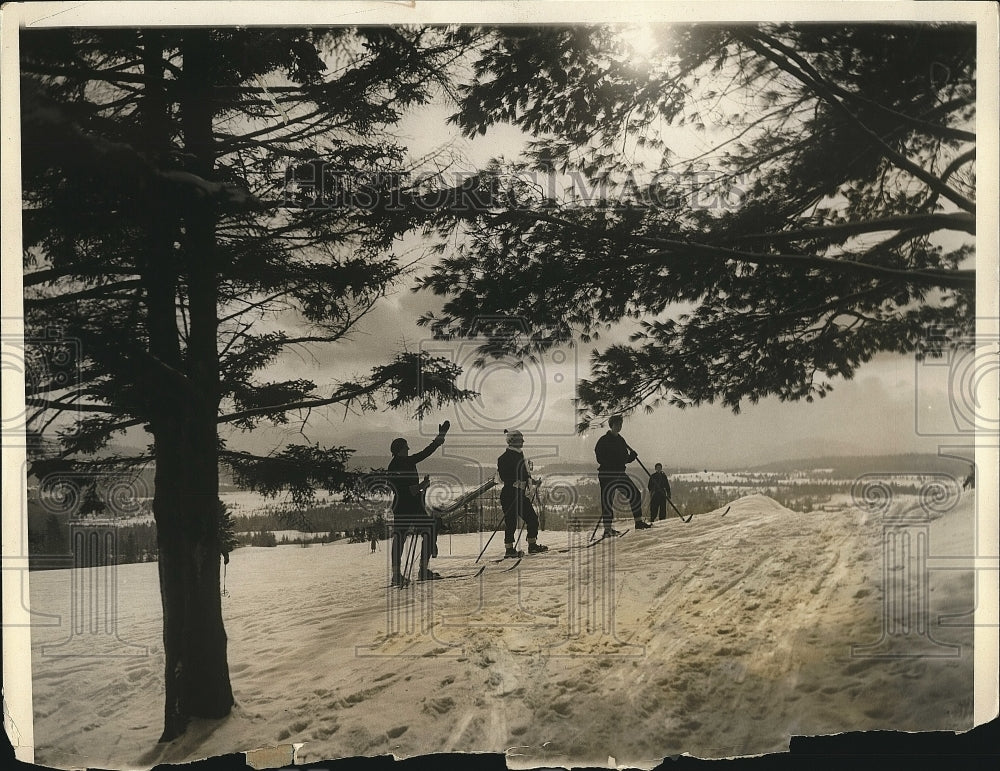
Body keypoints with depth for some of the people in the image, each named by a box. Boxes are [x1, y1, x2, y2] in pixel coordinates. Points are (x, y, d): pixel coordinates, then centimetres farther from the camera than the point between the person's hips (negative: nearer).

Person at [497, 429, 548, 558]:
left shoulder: (519, 456, 17)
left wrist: (533, 481, 11)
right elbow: (504, 477, -19)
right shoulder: (504, 458, -10)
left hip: (520, 494, 9)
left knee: (532, 518, 9)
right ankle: (509, 549, 4)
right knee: (511, 522, -5)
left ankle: (532, 545, 19)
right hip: (509, 494, -9)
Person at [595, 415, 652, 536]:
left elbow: (625, 459, 18)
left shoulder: (621, 440, 15)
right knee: (607, 500, -6)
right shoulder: (604, 440, -6)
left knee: (635, 494, 6)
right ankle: (607, 528, -1)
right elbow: (600, 457, -14)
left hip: (621, 473, 8)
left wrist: (632, 456, -2)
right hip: (607, 474, -8)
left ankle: (638, 521, 16)